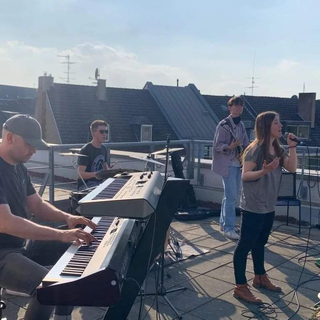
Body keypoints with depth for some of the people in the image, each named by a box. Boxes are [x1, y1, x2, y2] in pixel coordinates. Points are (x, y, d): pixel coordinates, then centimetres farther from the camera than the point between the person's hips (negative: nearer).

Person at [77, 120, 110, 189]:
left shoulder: (103, 149, 9)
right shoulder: (85, 150, -15)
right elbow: (81, 174, -22)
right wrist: (94, 174, -40)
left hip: (99, 183, 8)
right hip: (85, 185, -8)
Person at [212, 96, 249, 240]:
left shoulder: (241, 125, 11)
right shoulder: (223, 125, -11)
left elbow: (246, 143, 15)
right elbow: (217, 145, -13)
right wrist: (230, 147, -31)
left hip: (238, 164, 8)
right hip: (227, 165, -8)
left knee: (232, 196, 13)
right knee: (231, 196, -10)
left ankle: (223, 223, 26)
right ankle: (228, 228, -2)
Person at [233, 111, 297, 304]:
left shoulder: (277, 149, 8)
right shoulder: (255, 149, -16)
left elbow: (292, 168, 2)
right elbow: (245, 176, -18)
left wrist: (292, 146, -5)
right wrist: (264, 171, -32)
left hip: (269, 206, 9)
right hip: (253, 207, -8)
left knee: (260, 243, 21)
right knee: (245, 245, -1)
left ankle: (260, 277, 36)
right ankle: (240, 287, 6)